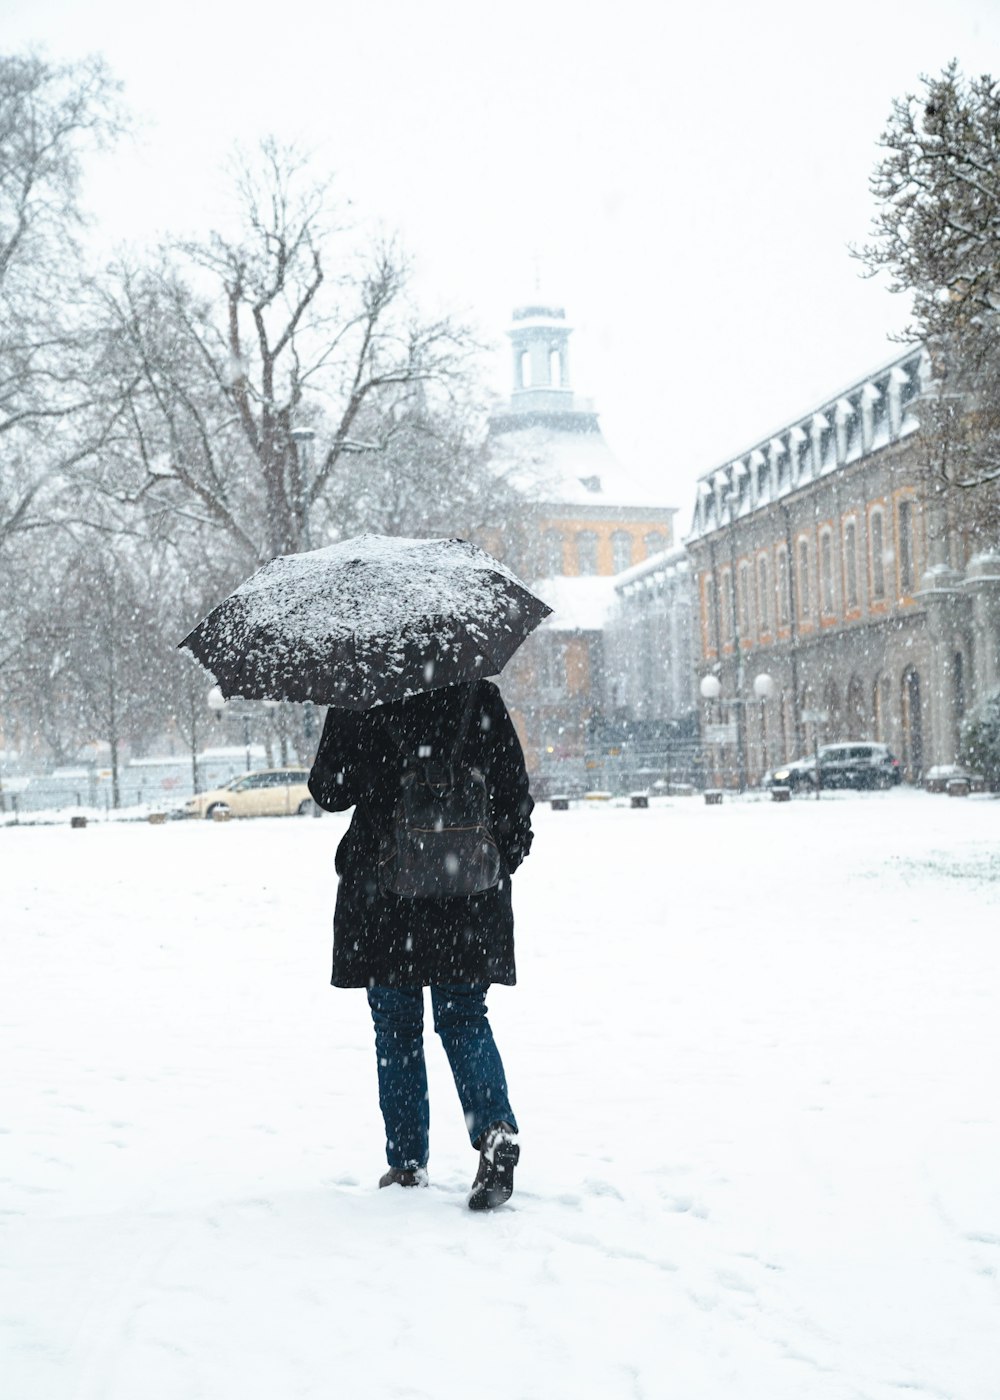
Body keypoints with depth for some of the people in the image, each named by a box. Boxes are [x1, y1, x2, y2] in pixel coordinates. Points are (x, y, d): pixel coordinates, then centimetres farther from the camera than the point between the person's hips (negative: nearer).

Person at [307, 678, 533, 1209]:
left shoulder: (356, 706, -7)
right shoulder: (481, 699, 0)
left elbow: (328, 791, 1)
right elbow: (515, 794, 2)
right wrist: (504, 860, 14)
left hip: (381, 897, -2)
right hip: (468, 899, 2)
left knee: (396, 1026, 10)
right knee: (464, 1018, 9)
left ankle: (407, 1162, 12)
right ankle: (496, 1128, -15)